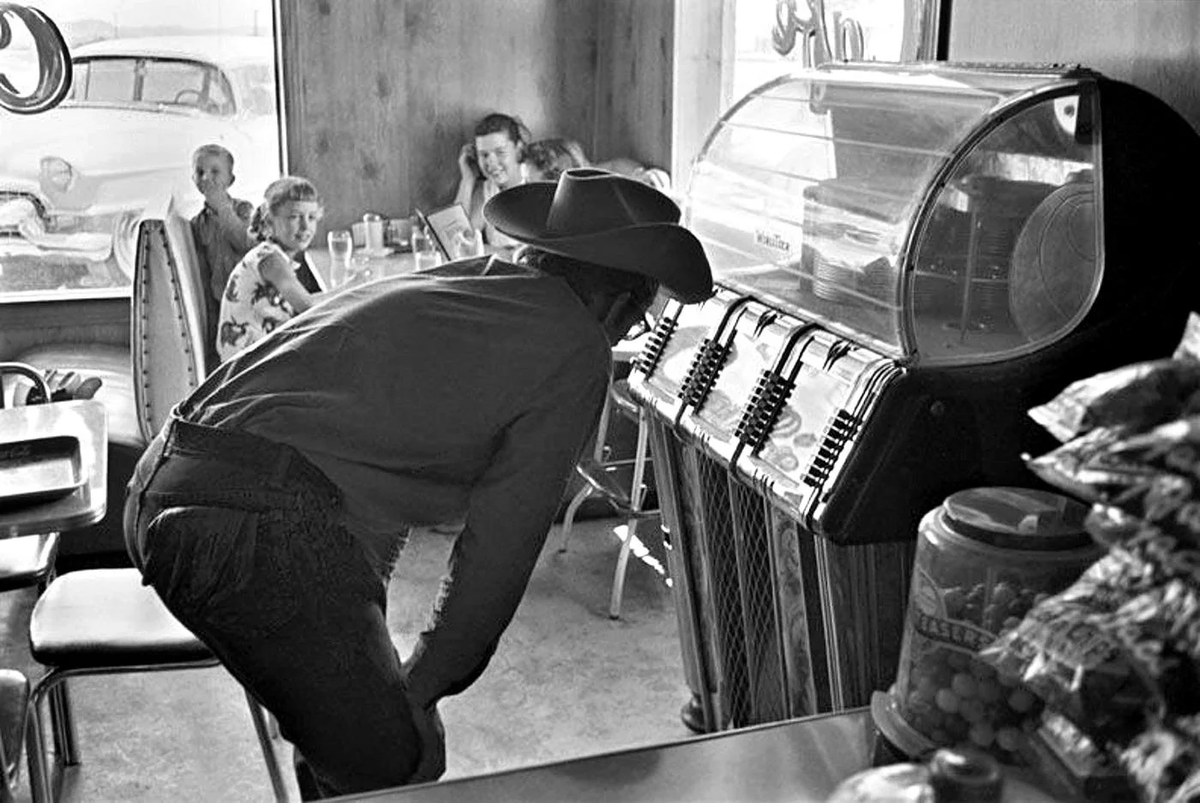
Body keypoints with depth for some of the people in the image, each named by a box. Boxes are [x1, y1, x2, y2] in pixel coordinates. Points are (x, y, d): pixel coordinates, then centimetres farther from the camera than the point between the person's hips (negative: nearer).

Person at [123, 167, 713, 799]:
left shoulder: (452, 277, 23)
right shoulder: (578, 352, 0)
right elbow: (499, 546, -1)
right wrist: (426, 683, 13)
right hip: (267, 528, -9)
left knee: (339, 723, 25)